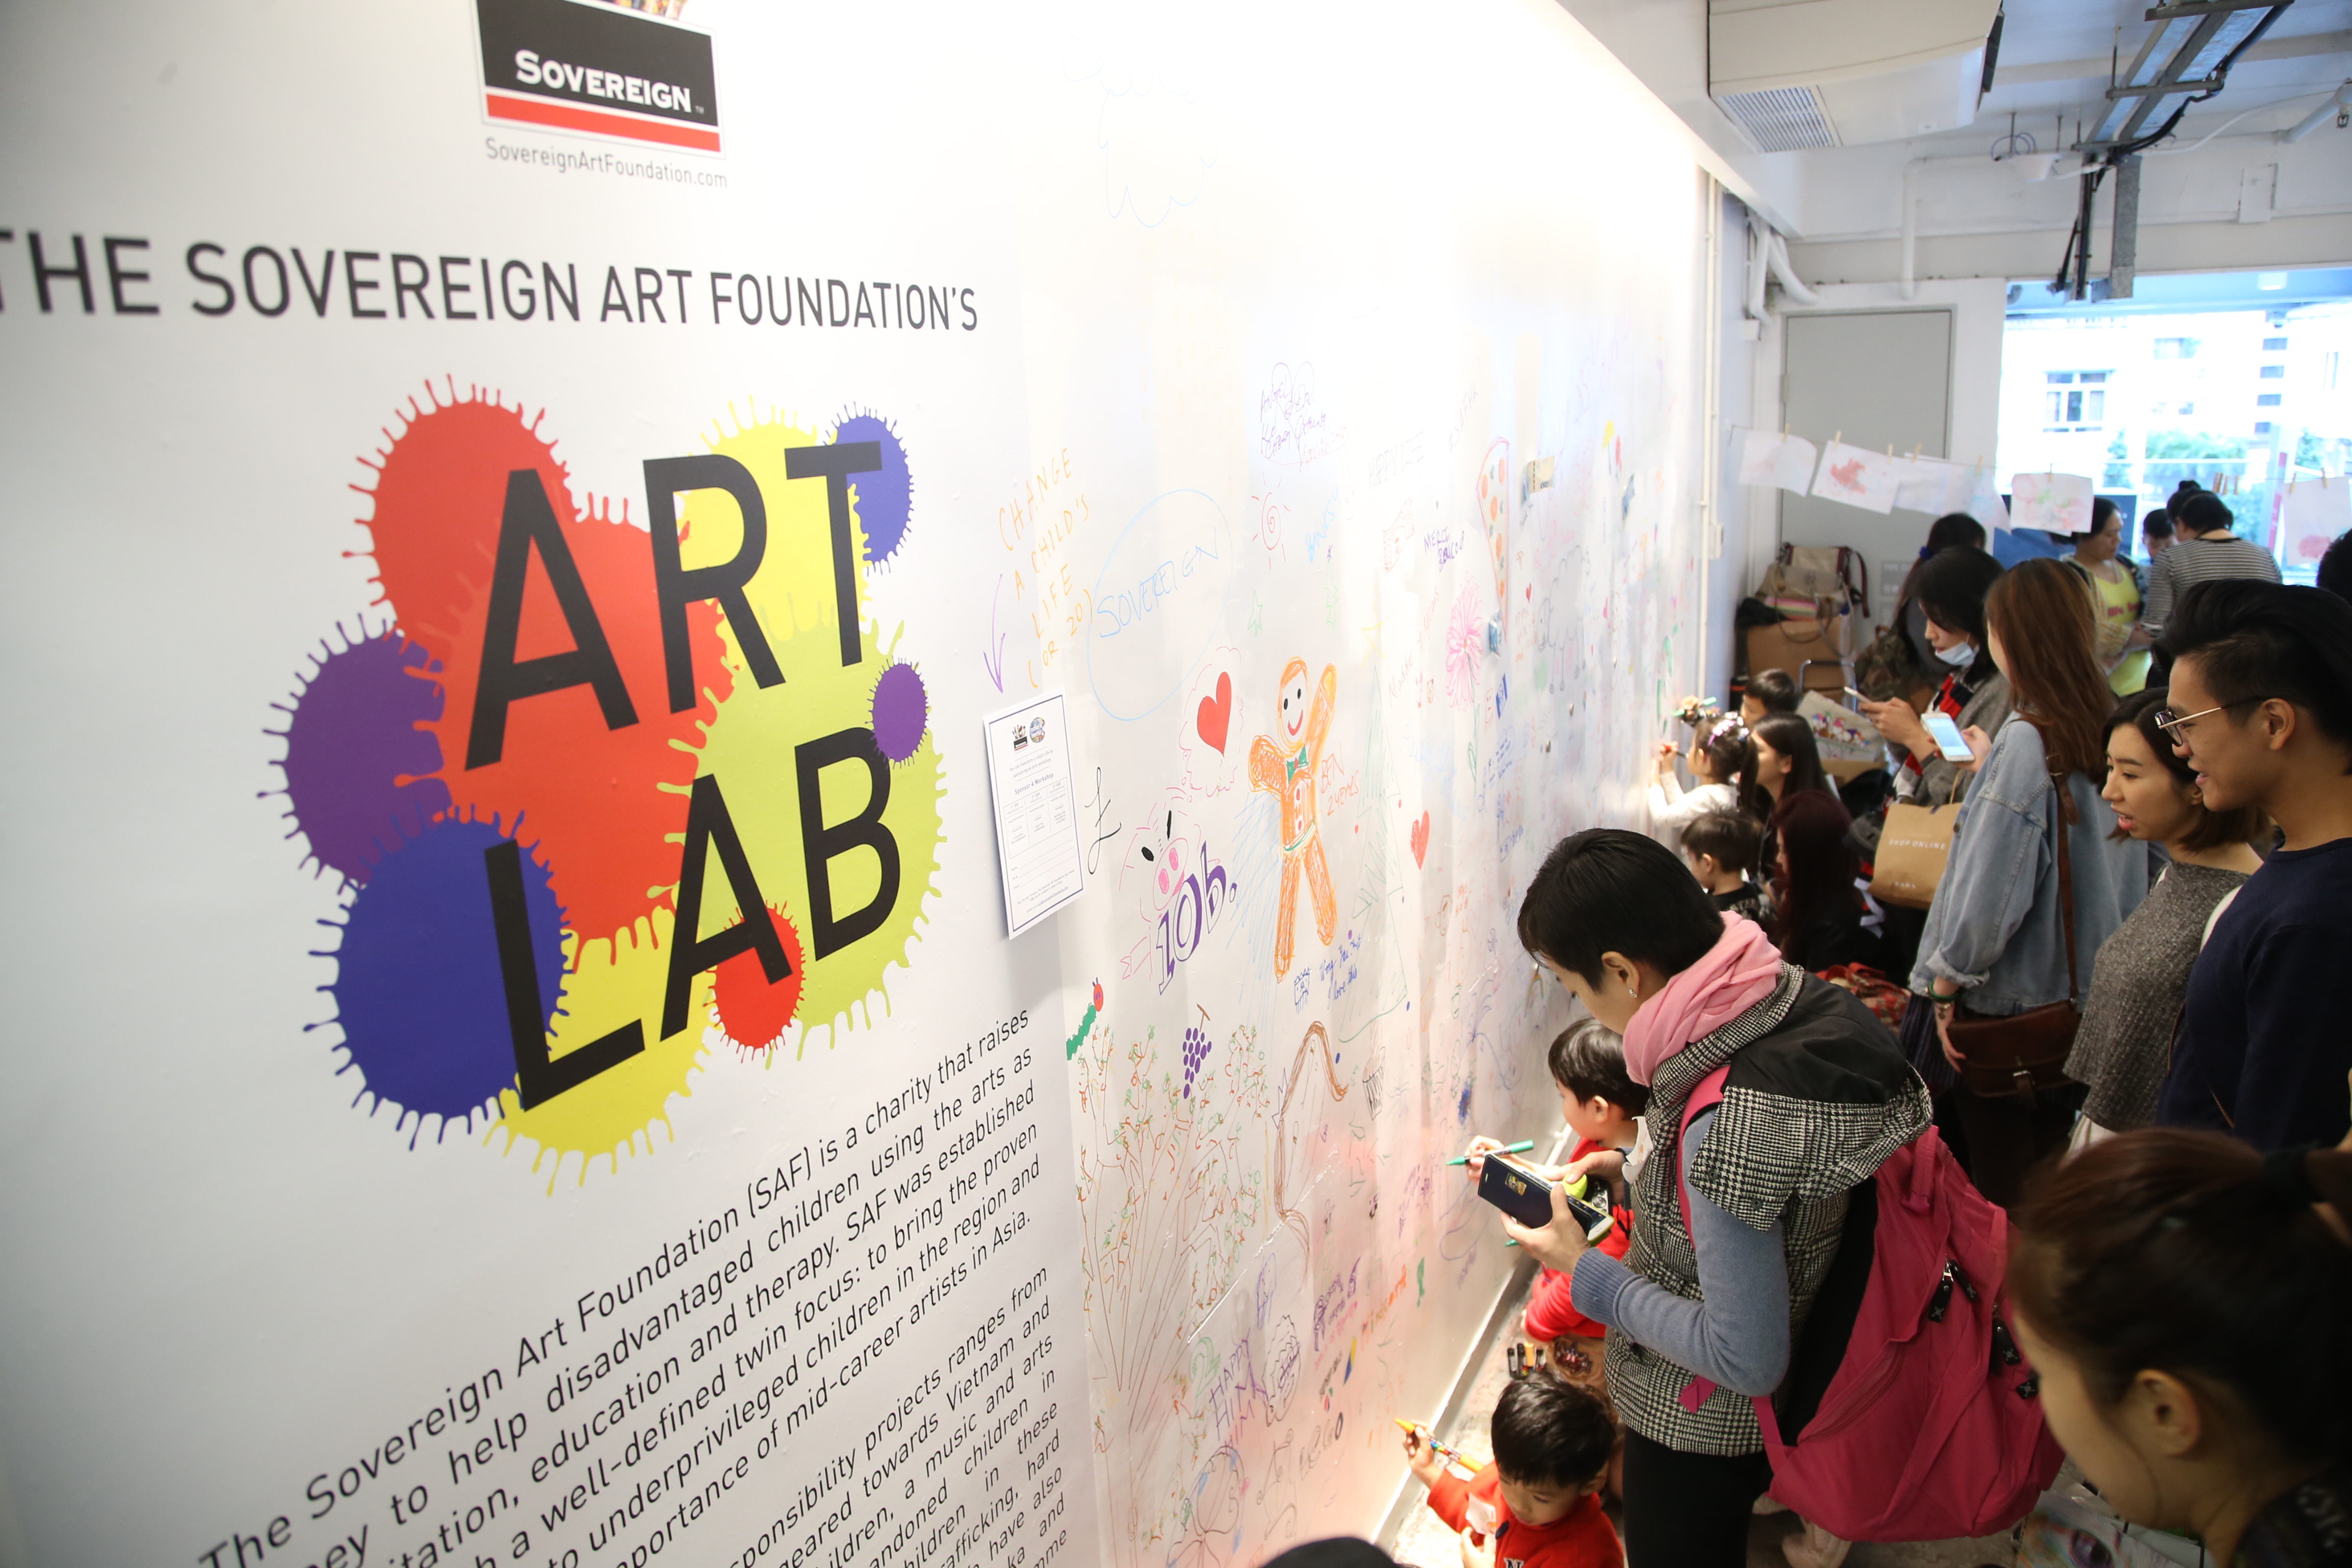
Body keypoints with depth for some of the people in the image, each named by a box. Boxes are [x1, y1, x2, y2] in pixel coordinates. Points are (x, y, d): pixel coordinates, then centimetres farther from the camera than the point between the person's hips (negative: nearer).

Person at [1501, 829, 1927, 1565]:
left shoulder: (1729, 1123, -39)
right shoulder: (1796, 998, -13)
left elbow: (1748, 1361, -28)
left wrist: (1585, 1272, -20)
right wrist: (1634, 1174, 2)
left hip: (1699, 1430, -8)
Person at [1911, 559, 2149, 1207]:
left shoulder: (2027, 742, -22)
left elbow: (1990, 893, -23)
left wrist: (1946, 987, -10)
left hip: (2009, 1006, -7)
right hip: (2086, 999, 7)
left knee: (1996, 1191, 8)